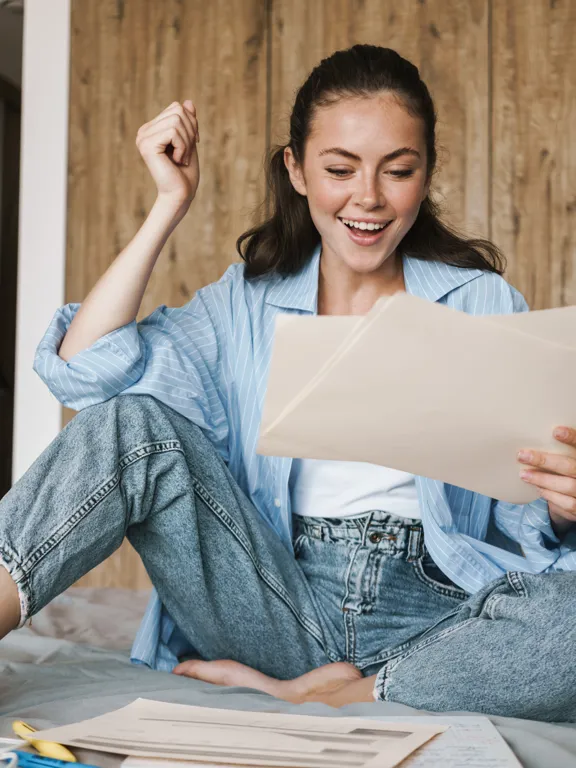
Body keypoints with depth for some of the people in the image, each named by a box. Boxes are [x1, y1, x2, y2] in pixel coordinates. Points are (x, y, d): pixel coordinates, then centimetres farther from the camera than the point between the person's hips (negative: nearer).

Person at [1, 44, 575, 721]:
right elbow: (86, 373, -8)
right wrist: (170, 204, -3)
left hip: (431, 609, 0)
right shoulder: (246, 303, 9)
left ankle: (308, 694, -20)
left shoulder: (484, 304, 6)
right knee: (136, 421, -20)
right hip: (278, 606, 0)